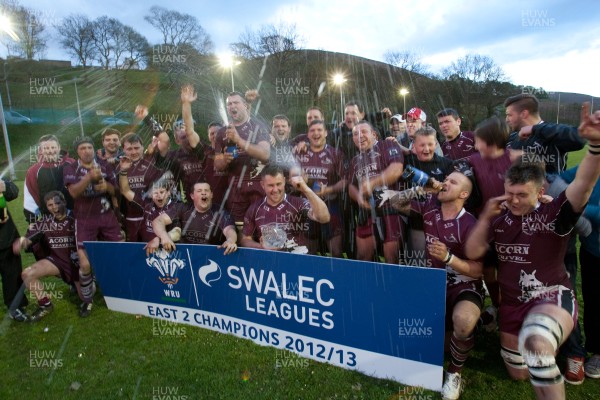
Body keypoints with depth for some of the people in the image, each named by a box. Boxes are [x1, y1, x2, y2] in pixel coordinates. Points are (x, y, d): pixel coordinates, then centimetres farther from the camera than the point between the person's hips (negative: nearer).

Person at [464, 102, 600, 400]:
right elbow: (472, 252, -1)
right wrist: (485, 218, -11)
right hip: (512, 303, 6)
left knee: (536, 343, -42)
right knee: (518, 373, 22)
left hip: (552, 298, -6)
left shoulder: (553, 215, -12)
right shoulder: (500, 218, 2)